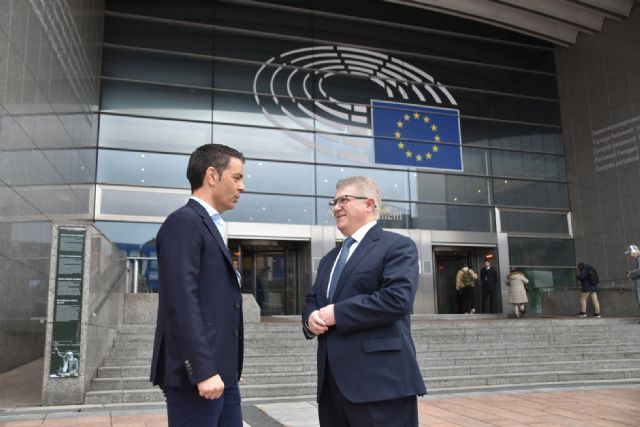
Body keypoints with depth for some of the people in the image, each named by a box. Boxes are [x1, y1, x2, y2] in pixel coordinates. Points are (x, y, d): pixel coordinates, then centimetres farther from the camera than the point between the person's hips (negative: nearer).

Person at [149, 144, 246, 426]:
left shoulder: (211, 227, 19)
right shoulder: (183, 223, -10)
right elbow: (182, 302, -19)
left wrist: (220, 370, 17)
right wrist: (203, 370, -22)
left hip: (222, 372, 9)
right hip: (196, 374, -9)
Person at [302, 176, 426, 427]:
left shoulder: (398, 246, -3)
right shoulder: (330, 258, 23)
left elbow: (397, 298, -18)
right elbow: (312, 300, 23)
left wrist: (337, 313, -14)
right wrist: (311, 318, -1)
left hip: (380, 380, -7)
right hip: (332, 381, 8)